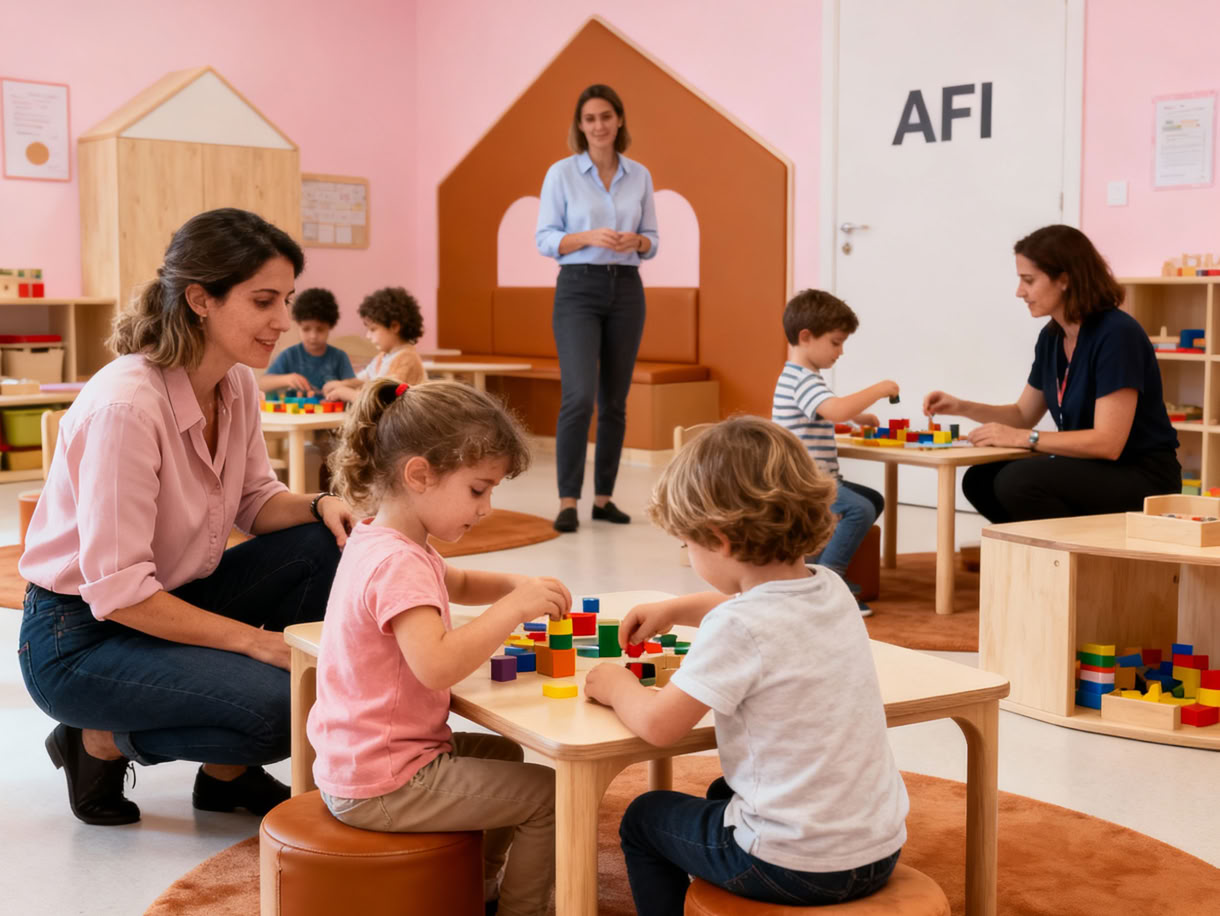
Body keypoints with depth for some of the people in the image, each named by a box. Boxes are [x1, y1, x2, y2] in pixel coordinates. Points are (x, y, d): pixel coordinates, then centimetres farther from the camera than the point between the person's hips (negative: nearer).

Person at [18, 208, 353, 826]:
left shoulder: (237, 385, -4)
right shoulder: (125, 405, -29)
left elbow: (256, 501, 8)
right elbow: (118, 592, -28)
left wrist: (321, 506, -15)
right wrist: (257, 640, -25)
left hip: (172, 600, 8)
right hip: (79, 637, -8)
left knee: (325, 547, -11)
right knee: (279, 707, -27)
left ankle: (228, 768, 2)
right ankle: (103, 741, 2)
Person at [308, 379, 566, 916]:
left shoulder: (380, 542, 8)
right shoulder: (396, 563, -25)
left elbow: (457, 584, 25)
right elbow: (438, 665, -38)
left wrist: (516, 585, 6)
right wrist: (514, 608, -30)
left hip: (356, 764, 11)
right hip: (383, 785, -11)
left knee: (503, 753, 30)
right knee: (547, 793, -7)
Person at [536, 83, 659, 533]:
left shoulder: (639, 176, 9)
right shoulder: (561, 172, -1)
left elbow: (652, 241, 10)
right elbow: (545, 239, -4)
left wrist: (636, 241, -12)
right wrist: (589, 236, -20)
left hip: (626, 290, 4)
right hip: (578, 289, -4)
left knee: (615, 400, 6)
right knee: (579, 395, -15)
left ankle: (604, 497, 15)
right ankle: (567, 501, -9)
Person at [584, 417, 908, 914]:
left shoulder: (737, 627, -24)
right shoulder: (830, 589, 2)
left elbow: (657, 724, -19)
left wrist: (615, 685, 1)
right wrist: (673, 609, 27)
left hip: (794, 865, -8)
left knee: (644, 817, 18)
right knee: (722, 793, 35)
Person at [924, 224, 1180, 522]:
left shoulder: (1117, 334, -20)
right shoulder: (1051, 337, 5)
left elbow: (1107, 443, -25)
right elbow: (1024, 414, 18)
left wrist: (1021, 438, -24)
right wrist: (961, 407, 2)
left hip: (1142, 477, -8)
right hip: (1091, 470, 8)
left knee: (1019, 481, -27)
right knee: (980, 480, -3)